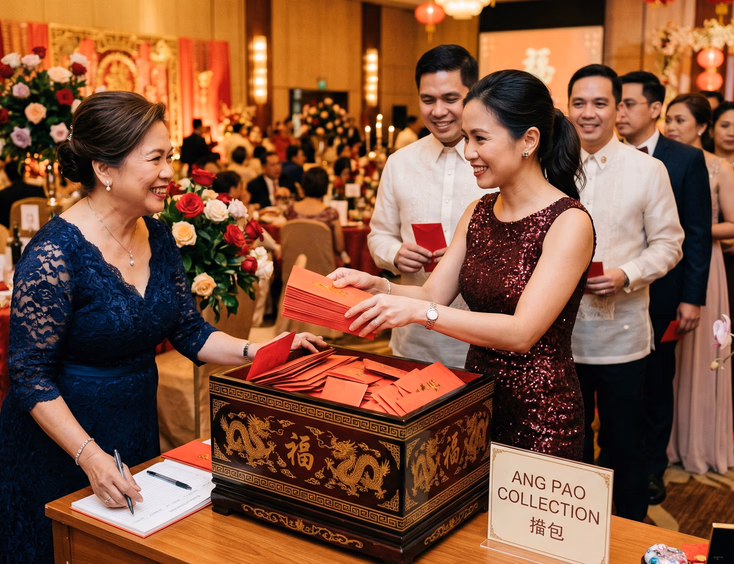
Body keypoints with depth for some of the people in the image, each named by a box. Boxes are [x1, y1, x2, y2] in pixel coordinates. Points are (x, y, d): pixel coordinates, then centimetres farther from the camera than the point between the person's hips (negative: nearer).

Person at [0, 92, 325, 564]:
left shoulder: (158, 237, 0)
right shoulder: (55, 253, -22)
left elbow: (191, 333, 4)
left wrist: (260, 351, -11)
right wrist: (91, 456, -28)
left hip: (137, 434, 7)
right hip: (58, 441, -6)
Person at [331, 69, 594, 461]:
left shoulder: (569, 223, -16)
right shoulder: (478, 213, 6)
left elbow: (522, 333, -24)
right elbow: (434, 294, 4)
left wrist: (419, 312, -30)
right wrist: (376, 286, -14)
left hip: (539, 415, -6)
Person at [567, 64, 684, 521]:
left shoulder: (648, 170, -2)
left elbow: (668, 244, -1)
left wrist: (626, 275, -18)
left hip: (621, 333, -2)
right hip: (562, 329, 3)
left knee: (624, 444, 8)